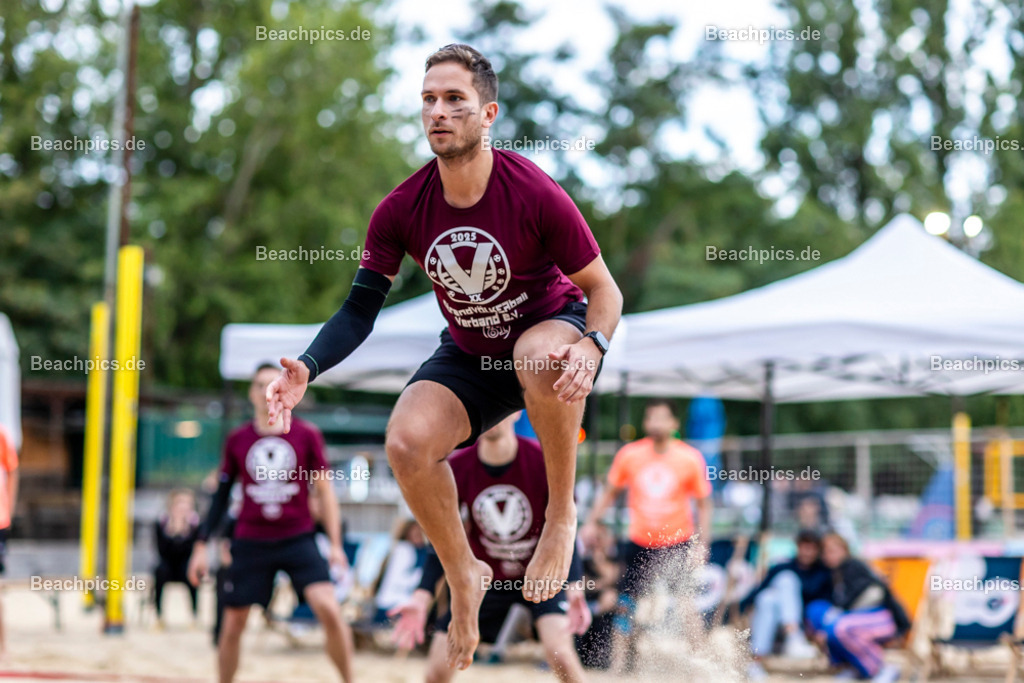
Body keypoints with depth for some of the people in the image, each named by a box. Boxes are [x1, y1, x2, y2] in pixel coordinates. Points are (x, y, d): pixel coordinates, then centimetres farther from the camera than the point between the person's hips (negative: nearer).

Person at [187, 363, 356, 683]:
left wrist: (335, 544, -1)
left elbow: (324, 491, 4)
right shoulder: (237, 440, 5)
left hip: (297, 539, -2)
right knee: (232, 624, 4)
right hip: (250, 543, 2)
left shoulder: (307, 435, 1)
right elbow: (221, 496, 12)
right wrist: (201, 545, 9)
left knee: (329, 609, -19)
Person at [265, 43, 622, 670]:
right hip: (470, 354, 4)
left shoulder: (535, 195, -24)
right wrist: (308, 369, -26)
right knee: (406, 444, -22)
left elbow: (604, 291, -16)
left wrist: (592, 347, -38)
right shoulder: (401, 211, -14)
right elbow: (361, 308, -8)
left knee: (540, 356, -40)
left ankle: (562, 512, -15)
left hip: (553, 327, -3)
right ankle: (463, 577, 4)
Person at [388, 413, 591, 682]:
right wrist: (421, 599, -19)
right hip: (485, 579, 2)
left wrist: (574, 588, -28)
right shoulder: (456, 468, -16)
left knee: (559, 651, -27)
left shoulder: (543, 460, -21)